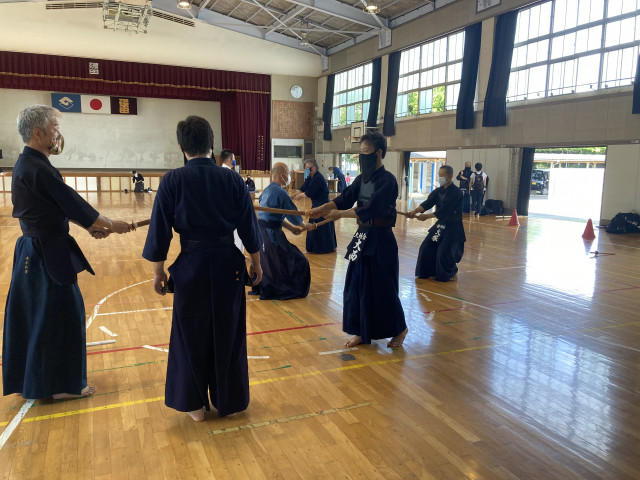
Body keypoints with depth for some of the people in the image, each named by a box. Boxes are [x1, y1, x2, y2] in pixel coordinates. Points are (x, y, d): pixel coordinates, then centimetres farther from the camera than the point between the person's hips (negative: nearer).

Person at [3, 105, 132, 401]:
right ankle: (60, 384, 14)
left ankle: (25, 378, 32)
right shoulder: (38, 169, -20)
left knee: (32, 311, 18)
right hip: (48, 253, -10)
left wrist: (90, 226, 8)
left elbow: (58, 207, 15)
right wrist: (111, 225, -7)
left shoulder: (26, 165, 12)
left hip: (33, 250, 10)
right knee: (61, 313, 1)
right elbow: (72, 202, -18)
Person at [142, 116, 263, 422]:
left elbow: (159, 231, -5)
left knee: (191, 334, 14)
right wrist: (255, 262, 13)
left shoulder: (172, 181, -8)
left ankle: (196, 404, 26)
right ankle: (229, 401, 29)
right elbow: (249, 227, 1)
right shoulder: (233, 179, -4)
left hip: (191, 267, -1)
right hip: (228, 264, 2)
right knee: (228, 332, 15)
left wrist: (158, 272, 6)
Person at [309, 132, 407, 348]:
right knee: (357, 285, 10)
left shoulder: (387, 180, -15)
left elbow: (370, 209, -23)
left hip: (381, 240, -8)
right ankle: (362, 332, 24)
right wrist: (321, 209, -16)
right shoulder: (361, 179, 9)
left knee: (383, 288, 1)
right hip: (362, 238, 8)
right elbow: (344, 199, 0)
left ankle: (399, 329, 24)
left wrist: (340, 214, -19)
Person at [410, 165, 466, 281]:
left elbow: (445, 210, -27)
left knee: (444, 251, -12)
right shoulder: (438, 191, 6)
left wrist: (427, 216, -34)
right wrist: (415, 211, -26)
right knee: (427, 246, 3)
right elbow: (428, 203, -7)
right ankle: (429, 271, 20)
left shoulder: (456, 192, -17)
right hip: (441, 224, 7)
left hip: (453, 226, -7)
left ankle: (452, 273, 13)